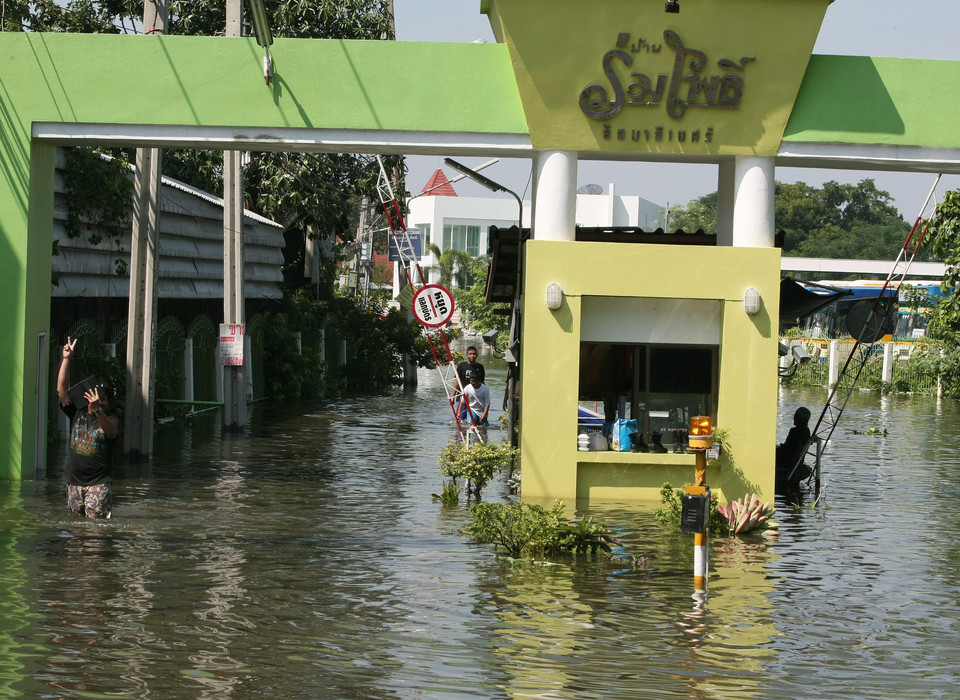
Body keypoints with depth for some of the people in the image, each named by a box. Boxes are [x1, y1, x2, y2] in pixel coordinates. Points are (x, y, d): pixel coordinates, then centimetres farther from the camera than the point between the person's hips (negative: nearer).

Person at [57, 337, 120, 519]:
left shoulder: (110, 419, -2)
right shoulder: (77, 414, 9)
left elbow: (112, 432, -26)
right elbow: (62, 389, 3)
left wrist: (98, 410, -42)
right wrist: (67, 359, -3)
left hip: (98, 483, -5)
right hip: (75, 481, 5)